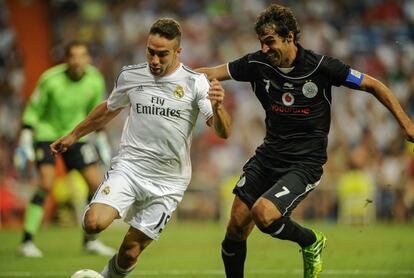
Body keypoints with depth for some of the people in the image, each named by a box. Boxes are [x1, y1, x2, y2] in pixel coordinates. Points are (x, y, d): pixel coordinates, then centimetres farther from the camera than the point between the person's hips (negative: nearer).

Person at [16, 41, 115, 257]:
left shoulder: (95, 81, -8)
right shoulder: (51, 79, -21)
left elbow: (95, 111, 10)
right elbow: (33, 110, -11)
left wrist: (102, 140, 13)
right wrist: (25, 141, -16)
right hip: (47, 133, -5)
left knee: (97, 183, -3)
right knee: (46, 184, -22)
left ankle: (90, 241, 12)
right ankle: (26, 242, -15)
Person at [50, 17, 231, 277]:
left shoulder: (195, 82, -7)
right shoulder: (130, 76, 1)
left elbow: (224, 132, -15)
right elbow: (108, 110, 22)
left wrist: (217, 107, -37)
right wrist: (74, 135, 30)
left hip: (168, 182, -1)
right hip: (128, 168, 1)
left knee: (130, 254, -1)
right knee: (94, 224, -24)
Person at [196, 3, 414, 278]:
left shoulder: (322, 66, -15)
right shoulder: (258, 63, -5)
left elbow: (375, 86, -7)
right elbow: (213, 73, 2)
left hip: (305, 163, -5)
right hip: (268, 155, 5)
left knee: (263, 214, -26)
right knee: (236, 228, 1)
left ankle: (311, 242, 4)